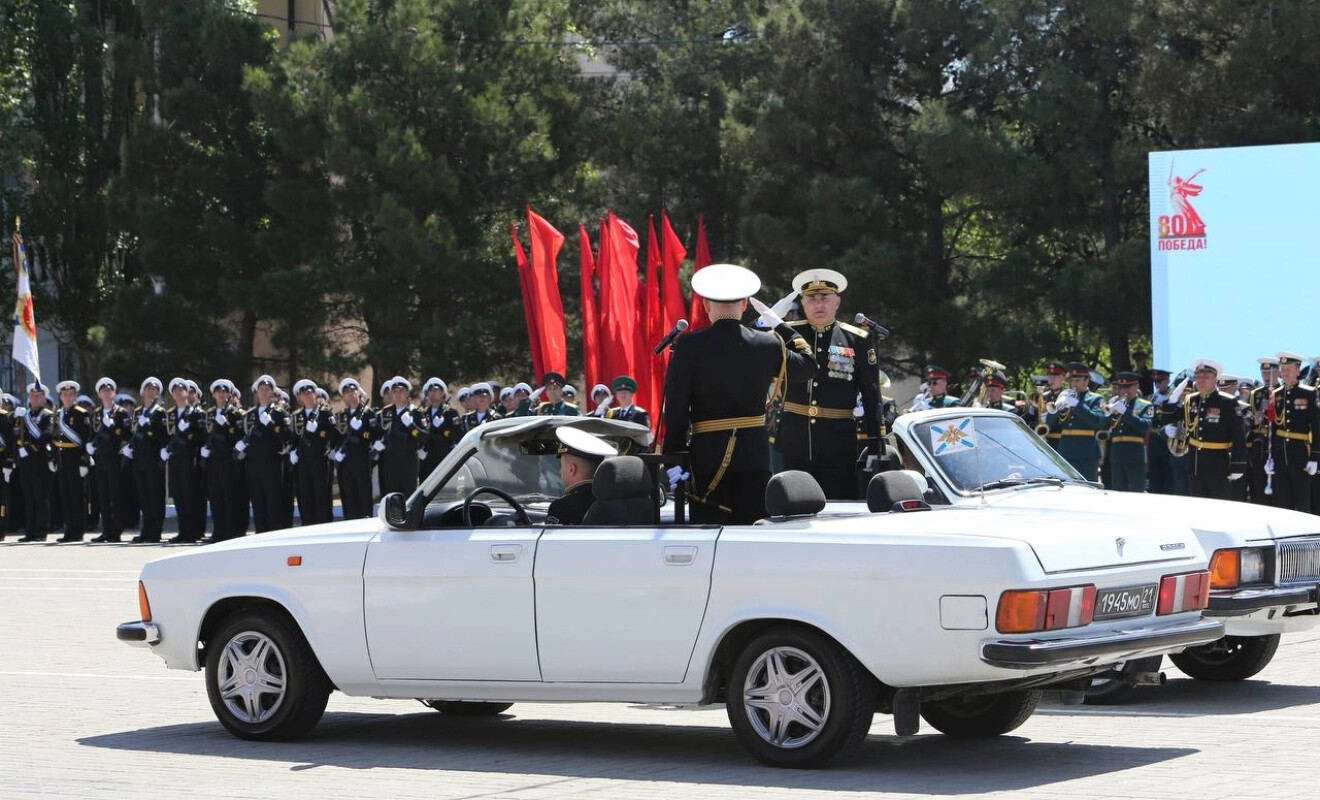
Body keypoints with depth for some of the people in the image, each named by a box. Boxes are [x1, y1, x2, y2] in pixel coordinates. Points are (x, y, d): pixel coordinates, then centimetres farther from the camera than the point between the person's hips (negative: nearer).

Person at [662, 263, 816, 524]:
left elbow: (675, 407, -9)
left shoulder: (688, 346, -8)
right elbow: (808, 363, 19)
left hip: (707, 456, -2)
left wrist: (674, 457, -3)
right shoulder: (768, 345, 0)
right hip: (755, 455, 2)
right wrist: (779, 324, 25)